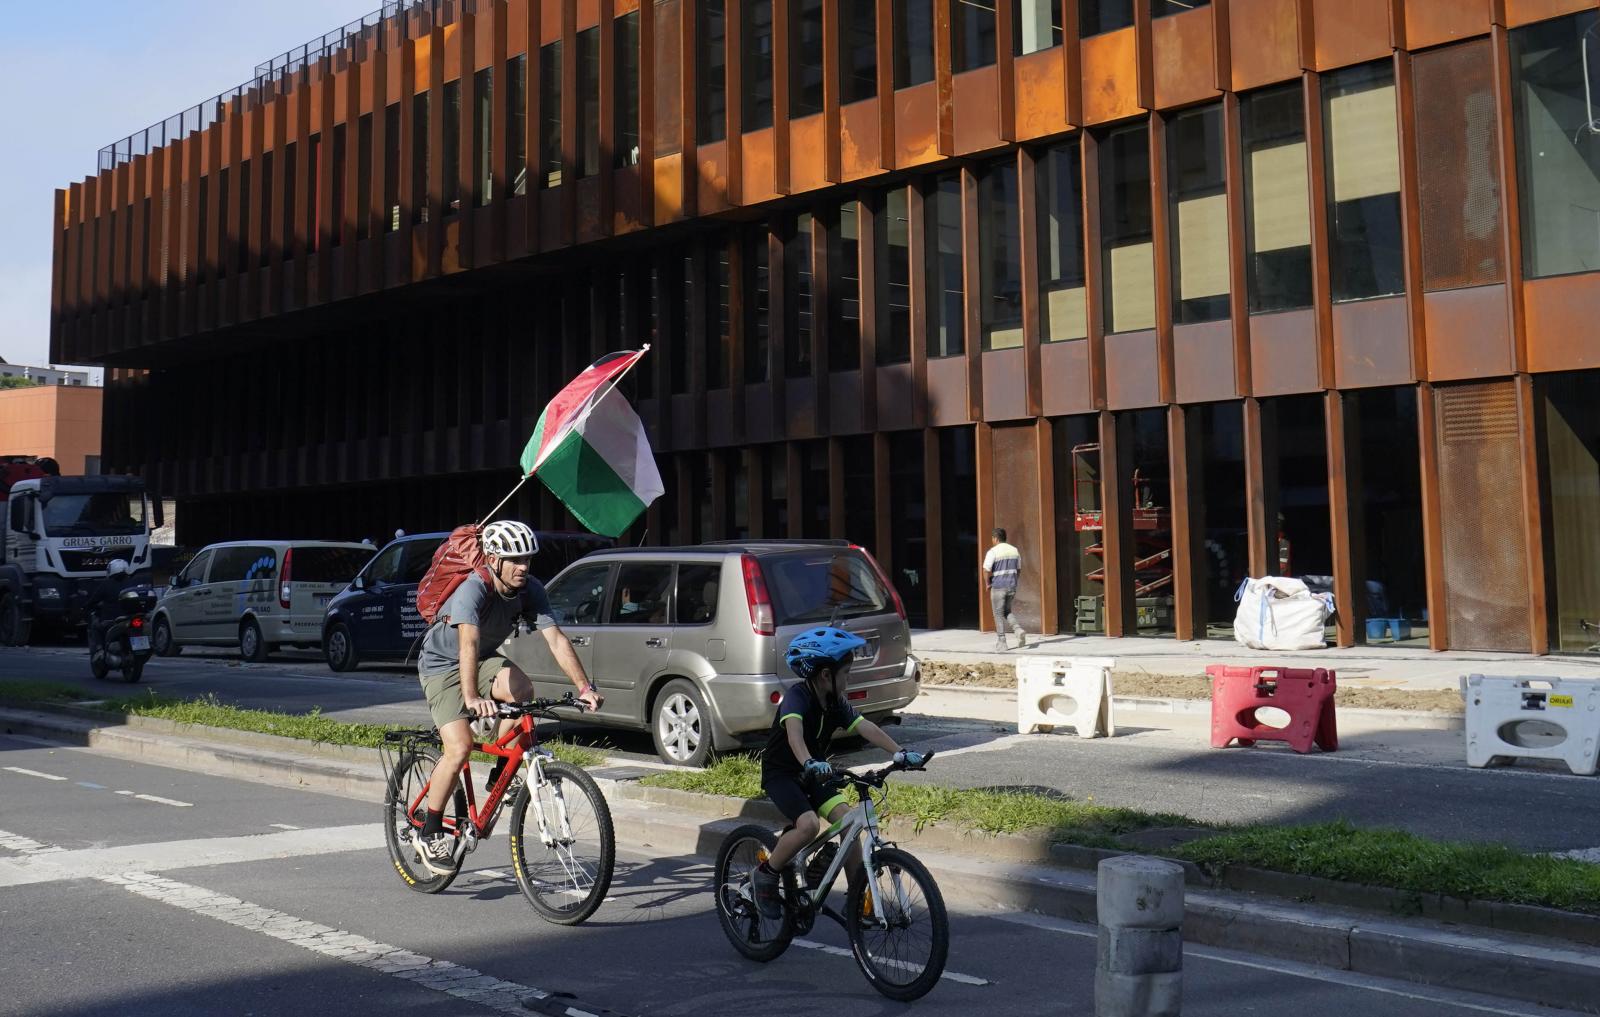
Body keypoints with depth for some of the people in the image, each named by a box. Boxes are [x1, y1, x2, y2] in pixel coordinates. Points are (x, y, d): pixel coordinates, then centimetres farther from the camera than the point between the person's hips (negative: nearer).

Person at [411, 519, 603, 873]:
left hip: (485, 660, 5)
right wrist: (472, 699, -59)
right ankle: (428, 833, -2)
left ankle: (500, 772, -6)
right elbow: (468, 644, -45)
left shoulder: (530, 590, -15)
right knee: (460, 748, -20)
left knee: (522, 690, -28)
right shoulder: (472, 590, -31)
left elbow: (556, 639, -21)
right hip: (442, 665, -5)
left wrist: (584, 687, -33)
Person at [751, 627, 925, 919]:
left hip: (812, 774, 7)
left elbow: (866, 727, -12)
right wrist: (809, 762, -60)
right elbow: (794, 730, -42)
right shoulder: (798, 696, -23)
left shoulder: (836, 702, -2)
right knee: (809, 824, -29)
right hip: (780, 773, -7)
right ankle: (765, 875, -6)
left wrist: (900, 752, -27)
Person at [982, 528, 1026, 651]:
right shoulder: (1014, 550, 7)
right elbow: (1018, 569, 15)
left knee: (999, 615, 5)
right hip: (1012, 586, 5)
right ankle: (1018, 629, -4)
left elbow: (986, 570, -17)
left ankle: (1002, 643, 5)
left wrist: (987, 584, -2)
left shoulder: (993, 552, -12)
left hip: (998, 587, -5)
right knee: (1007, 611, 21)